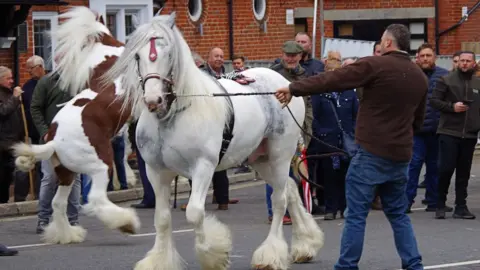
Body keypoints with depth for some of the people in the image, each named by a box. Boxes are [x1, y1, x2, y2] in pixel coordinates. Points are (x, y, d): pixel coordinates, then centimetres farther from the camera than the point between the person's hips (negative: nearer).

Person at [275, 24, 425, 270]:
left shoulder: (375, 65, -11)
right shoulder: (420, 77, 10)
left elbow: (331, 80, -11)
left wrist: (294, 89, -5)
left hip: (372, 152, -6)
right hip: (400, 155, 6)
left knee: (356, 214, -1)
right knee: (398, 213, 17)